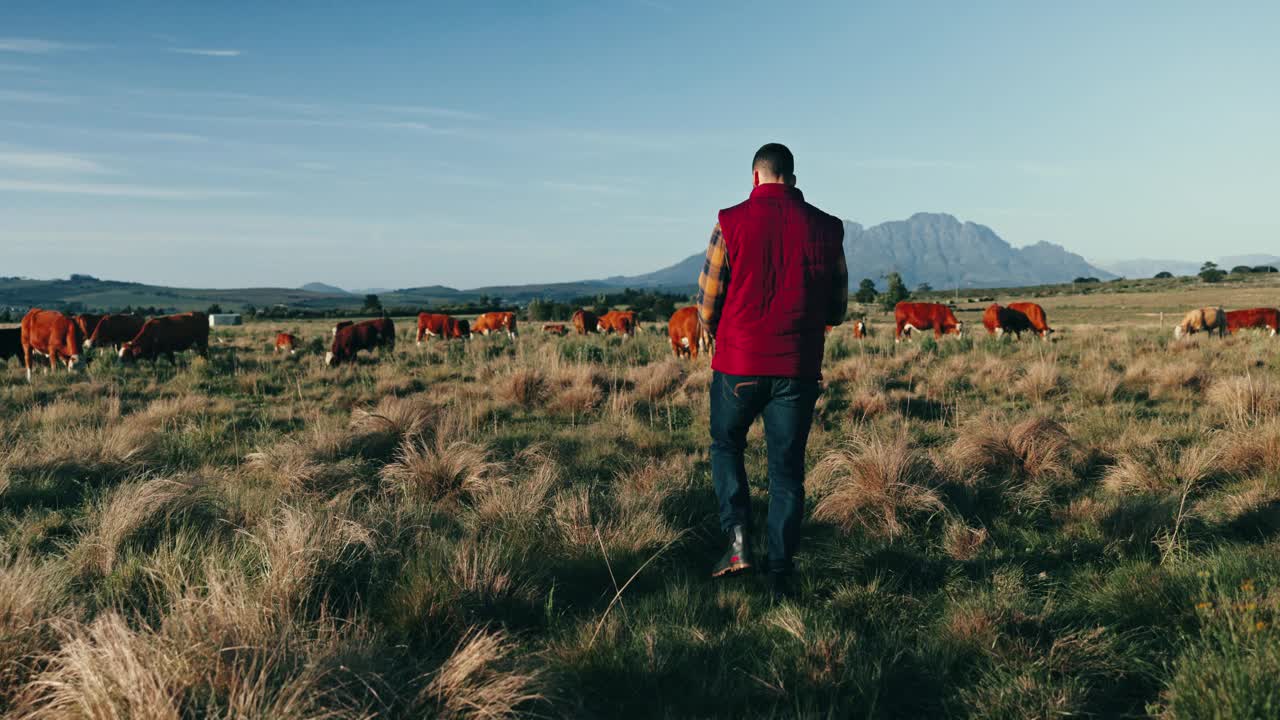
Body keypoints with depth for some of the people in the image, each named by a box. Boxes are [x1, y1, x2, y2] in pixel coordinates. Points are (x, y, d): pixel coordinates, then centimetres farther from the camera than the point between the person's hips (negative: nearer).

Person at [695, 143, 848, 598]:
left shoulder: (731, 224, -5)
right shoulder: (826, 229, 2)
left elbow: (707, 303, -2)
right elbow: (838, 309, 8)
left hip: (738, 362, -2)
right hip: (799, 368, 2)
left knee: (726, 445, 21)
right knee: (787, 467, 10)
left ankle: (739, 538, 6)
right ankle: (780, 572, 12)